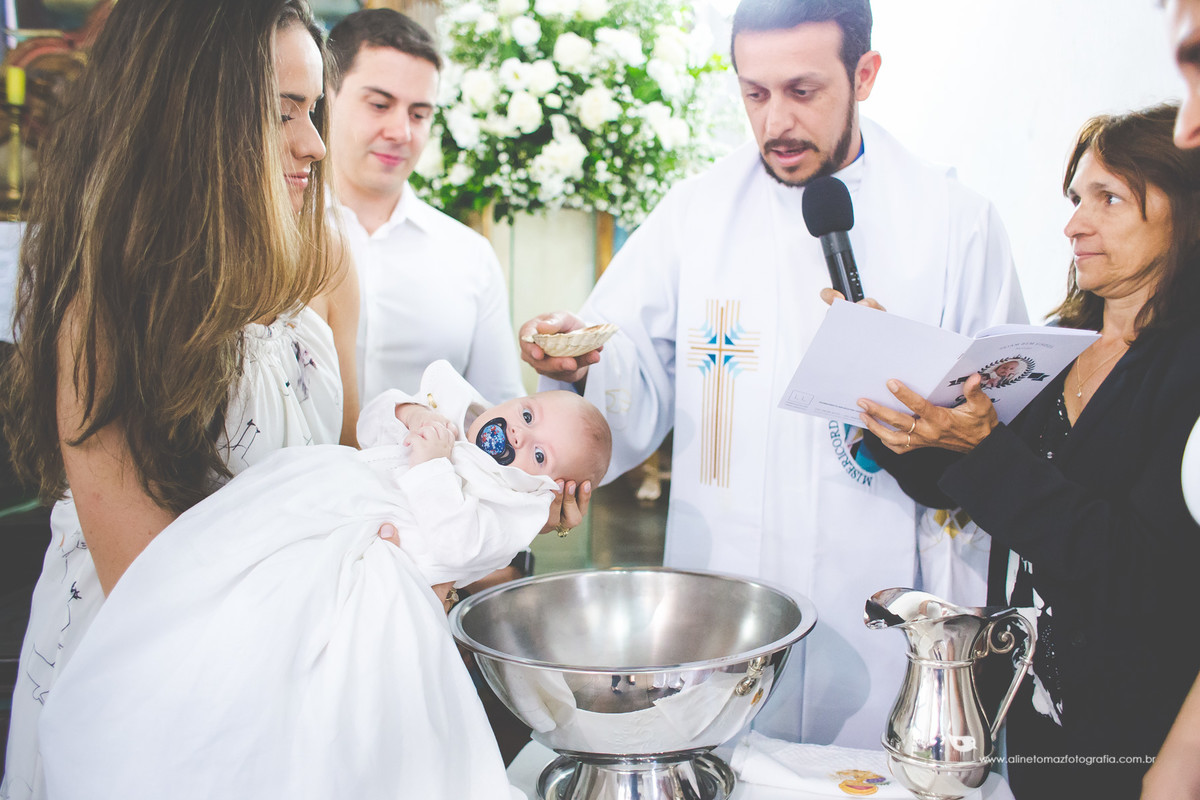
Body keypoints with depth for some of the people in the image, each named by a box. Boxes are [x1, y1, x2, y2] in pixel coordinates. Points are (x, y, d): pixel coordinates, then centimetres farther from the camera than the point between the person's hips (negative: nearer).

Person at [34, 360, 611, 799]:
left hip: (378, 557, -6)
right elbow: (371, 424, 24)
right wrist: (407, 413, 4)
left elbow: (451, 547, -16)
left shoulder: (512, 509, 1)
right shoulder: (456, 411, 20)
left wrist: (432, 464, -17)